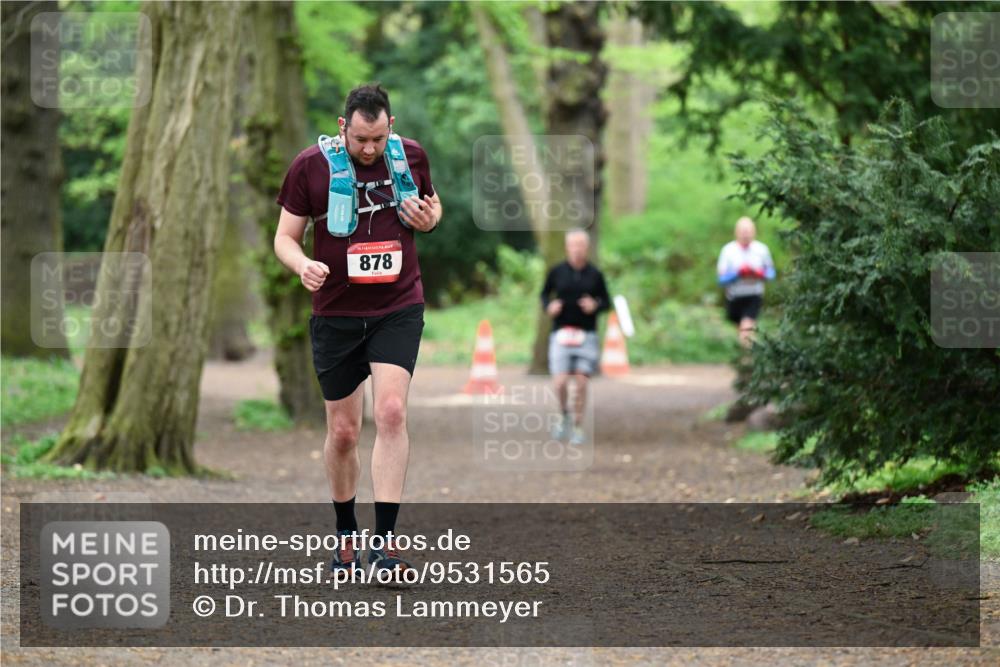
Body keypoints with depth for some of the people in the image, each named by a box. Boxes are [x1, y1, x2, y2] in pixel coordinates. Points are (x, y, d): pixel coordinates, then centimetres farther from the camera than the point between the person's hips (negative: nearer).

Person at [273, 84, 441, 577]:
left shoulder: (411, 156, 1)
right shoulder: (310, 166, -6)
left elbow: (431, 204, 19)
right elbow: (285, 236, 0)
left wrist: (430, 218, -5)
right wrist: (304, 266, -22)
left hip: (398, 309, 0)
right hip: (336, 314, 0)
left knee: (391, 411, -18)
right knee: (342, 431, 5)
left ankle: (383, 541, -18)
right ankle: (345, 535, 27)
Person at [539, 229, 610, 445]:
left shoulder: (595, 275, 1)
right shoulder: (557, 272, 1)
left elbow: (606, 302, 10)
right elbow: (545, 294, 14)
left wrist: (595, 306, -12)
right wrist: (549, 306, -7)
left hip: (587, 335, 0)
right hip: (561, 333, 0)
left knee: (581, 382, -4)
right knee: (560, 382, -10)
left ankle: (578, 427, 11)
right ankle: (563, 414, 20)